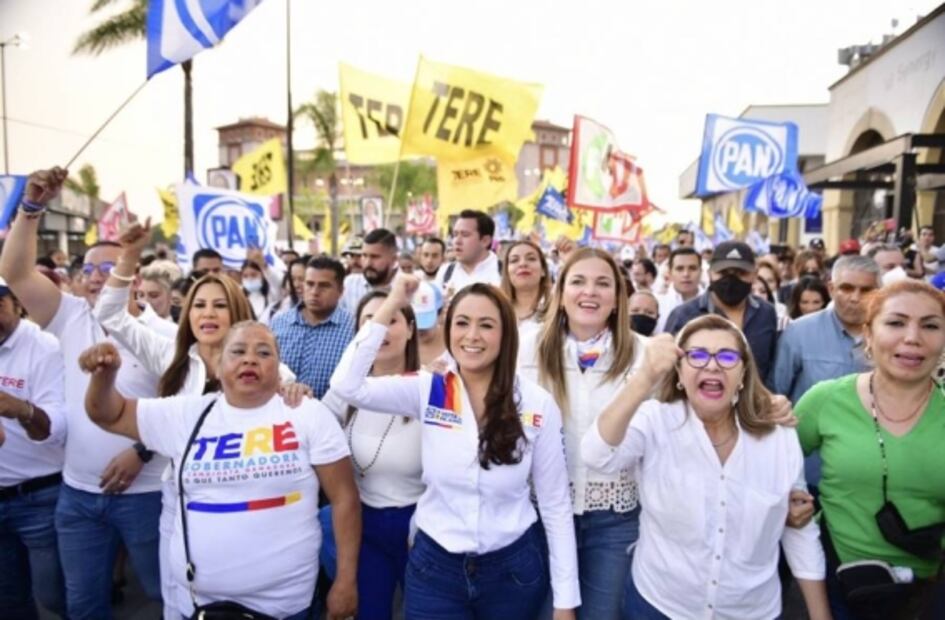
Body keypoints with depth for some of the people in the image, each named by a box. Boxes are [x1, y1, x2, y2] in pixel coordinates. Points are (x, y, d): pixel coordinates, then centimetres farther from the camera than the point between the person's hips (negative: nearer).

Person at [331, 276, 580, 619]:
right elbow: (347, 385, -22)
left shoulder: (538, 404, -10)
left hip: (513, 567, 0)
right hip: (434, 566, 1)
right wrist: (392, 305, -19)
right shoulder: (426, 390, -7)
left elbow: (556, 505, -4)